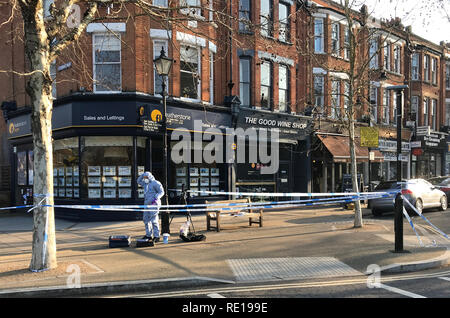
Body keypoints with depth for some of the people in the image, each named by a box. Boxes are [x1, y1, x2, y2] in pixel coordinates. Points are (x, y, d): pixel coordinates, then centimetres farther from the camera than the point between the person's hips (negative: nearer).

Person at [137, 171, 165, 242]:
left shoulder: (155, 183, -6)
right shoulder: (146, 184, 18)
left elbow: (161, 192, -11)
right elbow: (138, 181, 30)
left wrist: (156, 198, -25)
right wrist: (143, 174, 14)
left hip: (154, 204, -9)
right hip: (147, 204, 9)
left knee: (154, 220, -12)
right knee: (146, 219, 10)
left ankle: (156, 236, -9)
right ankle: (148, 235, 19)